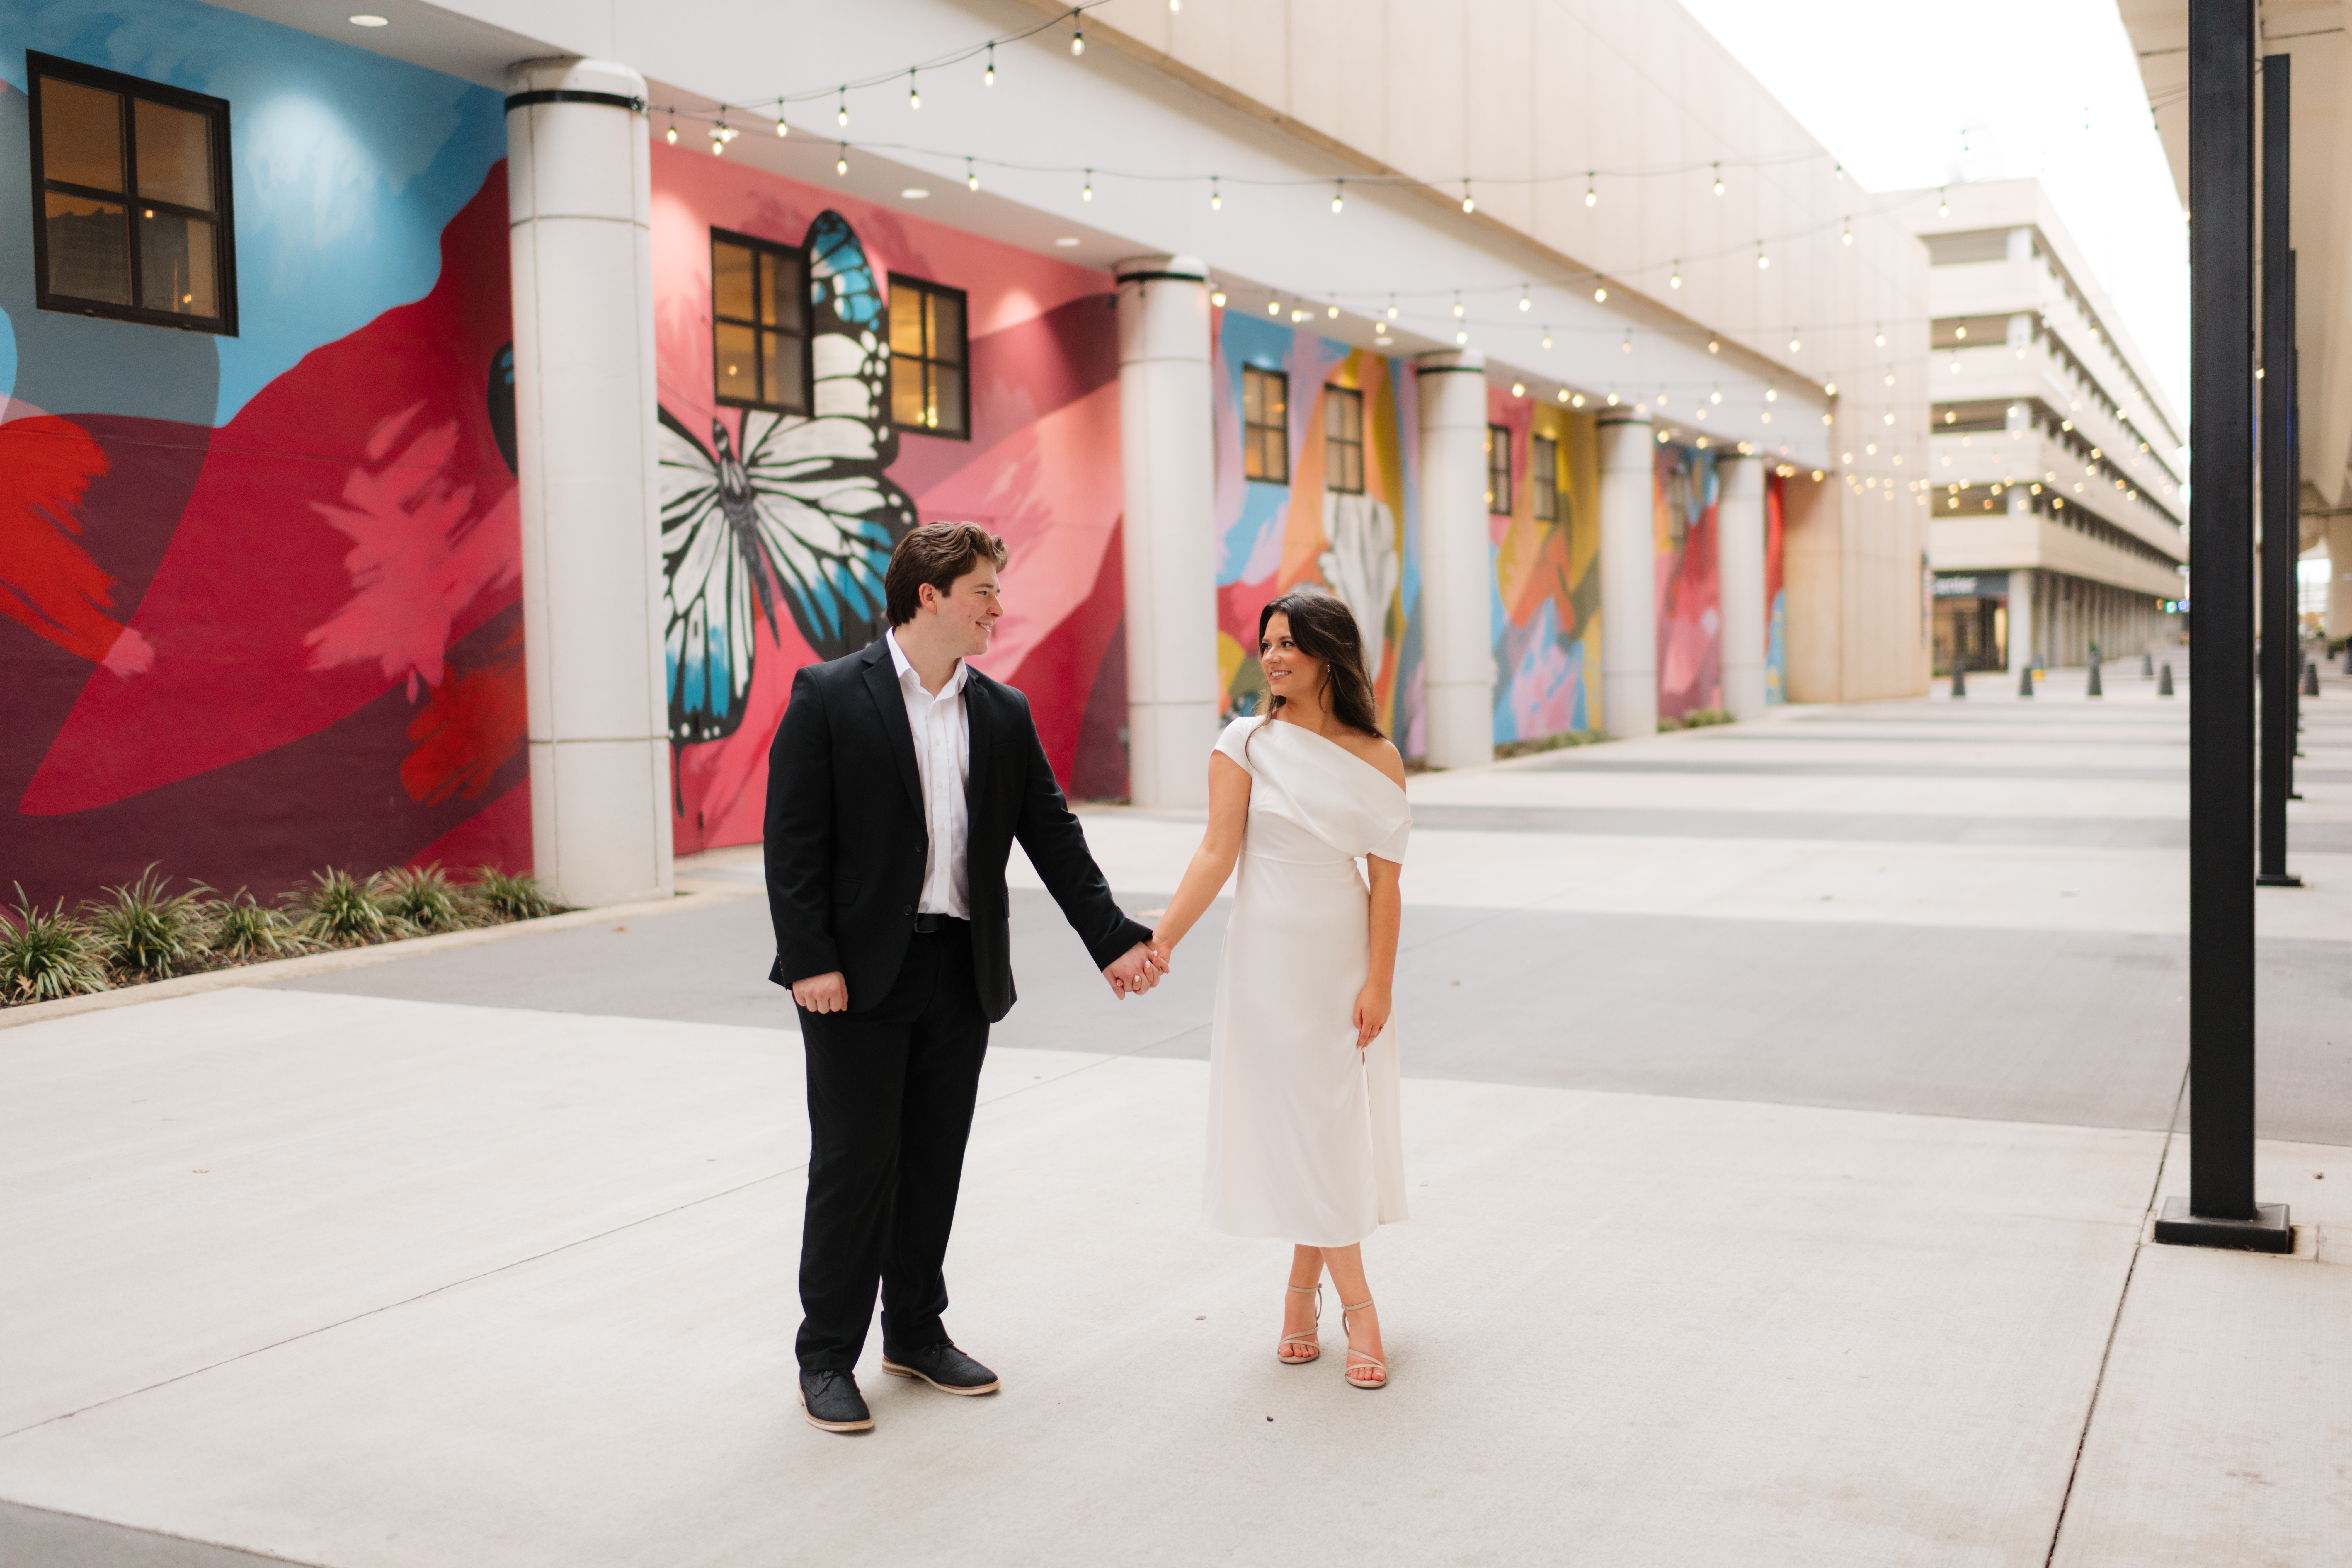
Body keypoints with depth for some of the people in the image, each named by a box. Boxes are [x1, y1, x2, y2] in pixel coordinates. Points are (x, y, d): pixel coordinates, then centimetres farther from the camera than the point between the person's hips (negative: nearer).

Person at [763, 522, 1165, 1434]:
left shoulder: (1003, 714, 9)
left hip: (962, 972, 5)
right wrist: (809, 961, -16)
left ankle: (917, 1333, 28)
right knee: (854, 1162, 1)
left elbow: (1053, 836, 9)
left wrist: (1114, 942, 4)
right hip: (860, 974, -5)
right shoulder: (830, 698, -7)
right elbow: (792, 839, -9)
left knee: (936, 1160, 13)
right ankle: (827, 1357, 15)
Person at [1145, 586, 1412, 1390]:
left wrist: (1378, 983, -6)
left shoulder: (1377, 759, 1)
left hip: (1346, 954, 2)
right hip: (1271, 952, -2)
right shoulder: (1247, 743, -4)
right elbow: (1217, 853, -10)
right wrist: (1162, 937, -20)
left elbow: (1386, 881, -1)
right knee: (1303, 1123, 0)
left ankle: (1303, 1289, 24)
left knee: (1341, 1123, 7)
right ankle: (1357, 1306, 9)